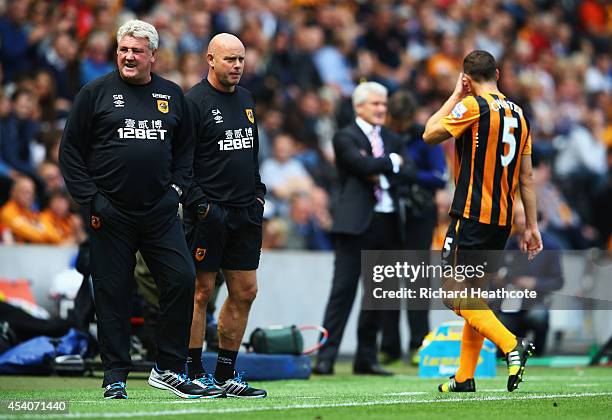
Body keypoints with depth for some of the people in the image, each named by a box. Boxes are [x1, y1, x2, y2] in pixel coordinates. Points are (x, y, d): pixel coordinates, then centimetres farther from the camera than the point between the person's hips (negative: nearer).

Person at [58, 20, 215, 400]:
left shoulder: (172, 96, 11)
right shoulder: (96, 93, 1)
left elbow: (186, 149, 20)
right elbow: (71, 150, 1)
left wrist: (177, 187, 6)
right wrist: (90, 199, -6)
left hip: (160, 212, 3)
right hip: (111, 214, -3)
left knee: (182, 280, -6)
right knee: (113, 294, 1)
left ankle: (169, 369, 5)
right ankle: (115, 378, 8)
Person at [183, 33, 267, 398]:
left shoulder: (246, 99, 15)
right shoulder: (194, 102, -8)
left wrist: (258, 192, 15)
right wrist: (198, 205, -16)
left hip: (246, 213, 8)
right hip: (209, 213, -7)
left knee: (245, 292, 7)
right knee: (201, 292, -4)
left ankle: (225, 374, 14)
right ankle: (194, 375, 2)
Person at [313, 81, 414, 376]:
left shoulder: (392, 140, 19)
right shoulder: (345, 137, 1)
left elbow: (408, 174, 7)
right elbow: (364, 165, -15)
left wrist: (382, 176, -8)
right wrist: (391, 162, 0)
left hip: (387, 224, 6)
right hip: (357, 222, -6)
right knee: (343, 290, -9)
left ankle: (366, 358, 14)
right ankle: (326, 357, -10)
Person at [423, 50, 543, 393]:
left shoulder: (474, 106, -11)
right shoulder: (519, 114, 11)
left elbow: (430, 134, -2)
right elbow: (527, 177, 13)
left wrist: (456, 95, 6)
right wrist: (532, 226, 16)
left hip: (472, 216, -8)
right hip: (502, 221, 8)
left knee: (455, 293, -6)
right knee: (474, 296, 14)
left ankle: (512, 345, -22)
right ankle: (465, 378, 14)